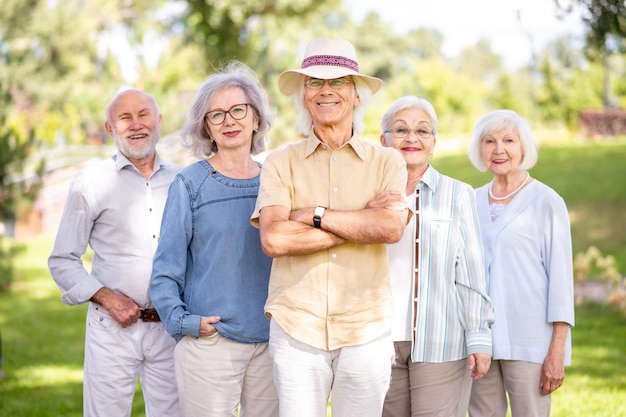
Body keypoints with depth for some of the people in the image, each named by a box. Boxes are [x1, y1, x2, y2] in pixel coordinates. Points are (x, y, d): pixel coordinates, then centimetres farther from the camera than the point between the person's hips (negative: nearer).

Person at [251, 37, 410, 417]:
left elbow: (392, 228, -12)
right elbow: (273, 239, -11)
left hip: (366, 329, 1)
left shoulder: (386, 162, 6)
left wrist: (316, 215, -11)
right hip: (296, 327, 0)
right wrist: (362, 225, -9)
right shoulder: (282, 163, 4)